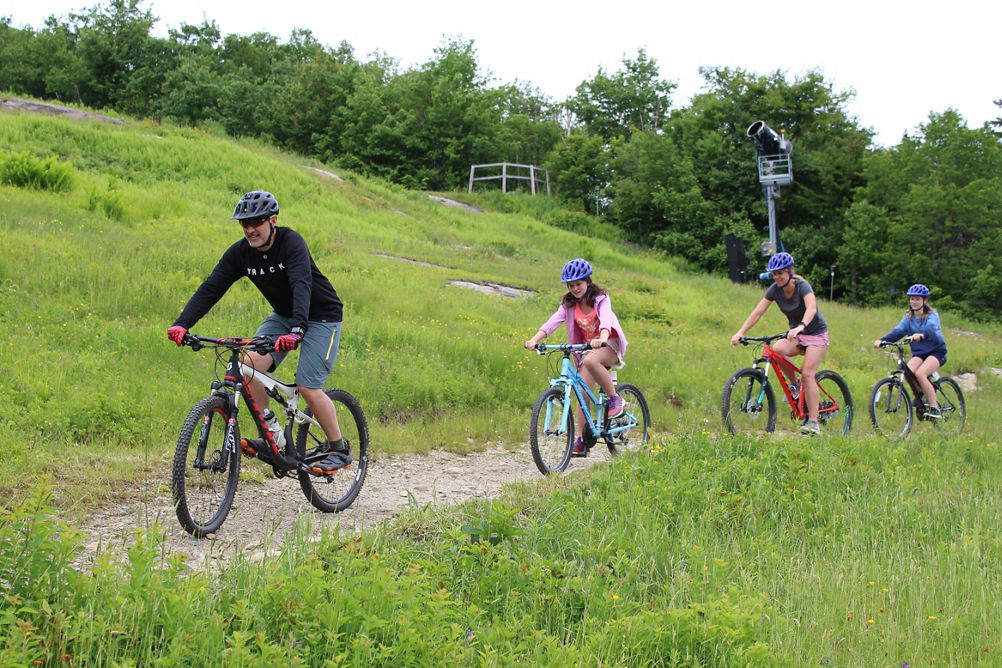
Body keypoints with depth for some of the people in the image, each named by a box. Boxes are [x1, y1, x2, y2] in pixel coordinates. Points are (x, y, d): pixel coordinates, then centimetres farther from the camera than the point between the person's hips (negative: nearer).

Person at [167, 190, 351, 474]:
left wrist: (297, 329, -56)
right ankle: (272, 435, -3)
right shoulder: (240, 253, -10)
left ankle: (339, 450, 3)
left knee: (308, 387, -16)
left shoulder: (291, 242, -26)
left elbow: (302, 285, -40)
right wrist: (182, 323, -30)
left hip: (321, 316, -6)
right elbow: (211, 288, -15)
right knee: (251, 363, -18)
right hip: (283, 315, 6)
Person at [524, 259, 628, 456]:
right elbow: (553, 321, -15)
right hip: (587, 348, 5)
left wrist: (601, 339, -53)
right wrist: (535, 339, -33)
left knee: (590, 360, -38)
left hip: (610, 346, -5)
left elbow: (606, 320, -31)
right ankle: (581, 441, -4)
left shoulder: (600, 299, -12)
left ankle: (615, 398, -21)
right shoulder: (569, 304, 0)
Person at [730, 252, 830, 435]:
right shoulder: (775, 289, -7)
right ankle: (795, 385, -6)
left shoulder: (802, 286, -21)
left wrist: (801, 326, -59)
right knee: (776, 349, -28)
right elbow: (757, 313, -11)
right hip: (796, 335, 5)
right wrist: (740, 332, -25)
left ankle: (813, 422, -17)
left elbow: (811, 308, -40)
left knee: (807, 374, -21)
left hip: (816, 333, -5)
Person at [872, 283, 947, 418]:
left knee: (920, 373, -30)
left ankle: (934, 408, -18)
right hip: (918, 353, 5)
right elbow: (898, 330, -13)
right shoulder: (909, 318, 5)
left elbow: (931, 328, -32)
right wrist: (882, 340, -33)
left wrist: (921, 335, -56)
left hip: (936, 351, -5)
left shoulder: (932, 315, -9)